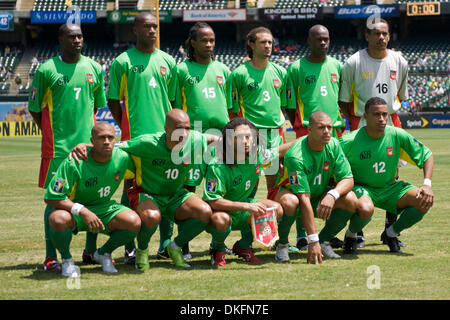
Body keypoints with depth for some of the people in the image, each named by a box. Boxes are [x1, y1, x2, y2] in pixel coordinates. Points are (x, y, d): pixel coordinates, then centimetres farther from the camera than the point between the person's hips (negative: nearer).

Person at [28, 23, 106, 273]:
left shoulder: (94, 69, 9)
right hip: (58, 147, -4)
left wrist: (84, 128, 10)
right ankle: (50, 256, 2)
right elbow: (35, 108, 3)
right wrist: (53, 133, -3)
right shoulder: (47, 70, -3)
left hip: (89, 143, 4)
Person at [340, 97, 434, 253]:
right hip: (361, 187, -4)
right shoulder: (350, 141, -18)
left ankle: (392, 233, 6)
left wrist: (427, 184, -14)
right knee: (366, 208, -40)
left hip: (389, 188, 4)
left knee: (425, 201, -19)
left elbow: (427, 156, -1)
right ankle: (351, 235, -3)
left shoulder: (397, 135, -10)